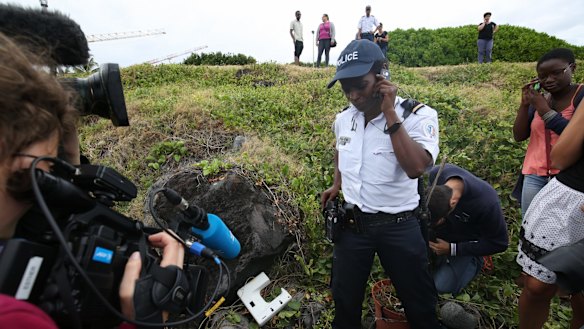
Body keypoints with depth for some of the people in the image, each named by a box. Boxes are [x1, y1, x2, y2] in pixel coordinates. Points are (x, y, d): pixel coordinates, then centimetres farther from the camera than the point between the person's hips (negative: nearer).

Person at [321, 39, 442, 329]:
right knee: (344, 301, 20)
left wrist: (389, 113, -28)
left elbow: (416, 168, -32)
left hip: (398, 226, -3)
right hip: (353, 222, 4)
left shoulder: (419, 116, -15)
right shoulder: (343, 119, 1)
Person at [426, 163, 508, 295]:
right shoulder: (435, 174, -27)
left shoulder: (486, 202, -36)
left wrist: (452, 249, -21)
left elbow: (499, 243, -19)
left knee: (443, 286, -15)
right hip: (440, 235, 4)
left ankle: (473, 263, 10)